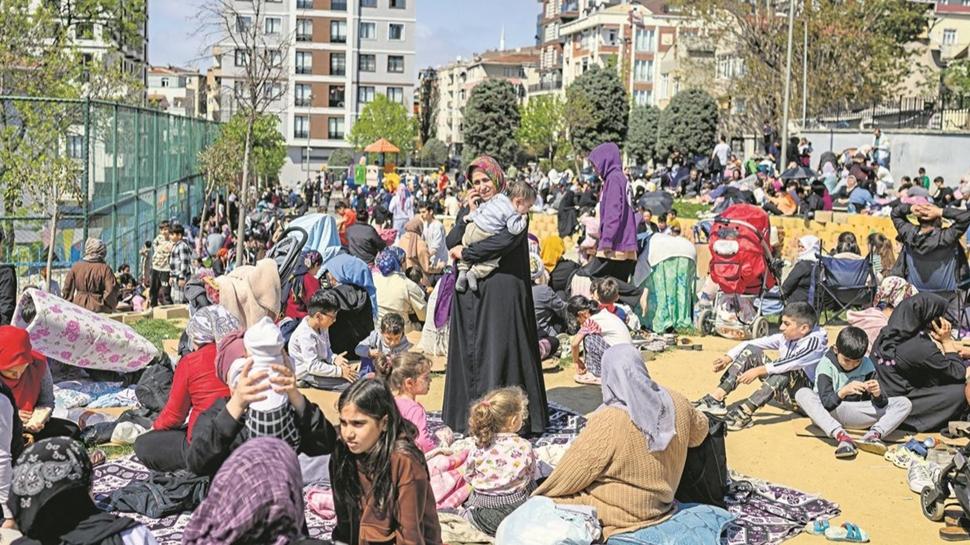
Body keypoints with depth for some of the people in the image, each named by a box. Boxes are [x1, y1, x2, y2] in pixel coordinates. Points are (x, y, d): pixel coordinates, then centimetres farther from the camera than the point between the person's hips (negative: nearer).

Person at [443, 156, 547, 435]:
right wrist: (469, 213, -6)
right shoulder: (470, 207, 14)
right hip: (469, 292, 6)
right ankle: (469, 414, 12)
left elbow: (505, 240, -20)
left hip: (501, 291, -5)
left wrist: (466, 252, -12)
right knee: (469, 350, 5)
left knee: (499, 349, -5)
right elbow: (451, 243, 4)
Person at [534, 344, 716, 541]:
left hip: (619, 516, -7)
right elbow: (700, 430, 14)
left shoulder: (607, 423, -27)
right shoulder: (676, 403, -10)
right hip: (659, 505, 7)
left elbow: (568, 476, -16)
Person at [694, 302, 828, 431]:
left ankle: (745, 412, -43)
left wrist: (758, 371, -37)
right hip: (784, 392, 7)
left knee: (786, 371, -38)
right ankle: (716, 397, -20)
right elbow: (753, 343, -4)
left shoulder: (815, 340, -19)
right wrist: (728, 358, -16)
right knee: (751, 351, -6)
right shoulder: (785, 337, 0)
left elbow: (792, 362, -34)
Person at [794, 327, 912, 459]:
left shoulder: (866, 365, -3)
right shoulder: (826, 365, -13)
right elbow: (826, 402, -24)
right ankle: (841, 436, -44)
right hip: (829, 414, -3)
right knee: (802, 394, -32)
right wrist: (843, 392, -43)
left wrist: (877, 394, -30)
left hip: (857, 415, 3)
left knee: (904, 403, -10)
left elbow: (881, 405, -6)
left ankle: (874, 434, -34)